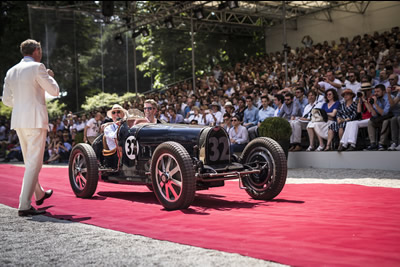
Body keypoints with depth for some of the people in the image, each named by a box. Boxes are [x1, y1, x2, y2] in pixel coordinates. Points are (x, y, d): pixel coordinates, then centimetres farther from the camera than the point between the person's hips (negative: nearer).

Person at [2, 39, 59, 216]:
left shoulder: (11, 71, 12)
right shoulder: (37, 67, -8)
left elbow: (7, 100, 14)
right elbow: (54, 91, -4)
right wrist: (50, 76, 14)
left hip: (18, 121, 7)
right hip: (36, 120, -7)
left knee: (29, 161, 20)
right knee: (34, 163, -6)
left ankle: (39, 194, 38)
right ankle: (24, 206, -10)